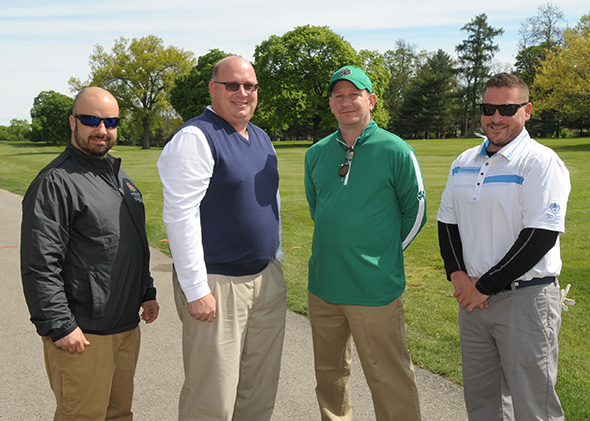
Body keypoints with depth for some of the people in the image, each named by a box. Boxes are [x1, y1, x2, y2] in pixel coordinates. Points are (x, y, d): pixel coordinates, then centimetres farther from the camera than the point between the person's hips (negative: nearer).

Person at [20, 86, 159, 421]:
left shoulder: (119, 176, 15)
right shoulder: (56, 183, -13)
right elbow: (39, 265, -18)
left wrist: (147, 293, 20)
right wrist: (59, 326, -20)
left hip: (127, 326, 8)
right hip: (83, 334, -8)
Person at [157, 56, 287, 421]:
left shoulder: (262, 138, 14)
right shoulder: (196, 137, -12)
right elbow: (180, 215, -18)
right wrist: (196, 290, -19)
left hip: (267, 280, 8)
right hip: (218, 284, -8)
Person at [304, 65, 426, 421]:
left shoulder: (396, 151, -8)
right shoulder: (317, 153, 7)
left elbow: (415, 213, 0)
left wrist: (383, 253, 3)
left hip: (375, 289, -5)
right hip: (323, 285, 5)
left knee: (389, 379, 3)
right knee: (330, 374, 19)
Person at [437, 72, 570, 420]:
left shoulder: (541, 162, -11)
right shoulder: (464, 162, 11)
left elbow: (541, 236, -18)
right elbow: (447, 222, 15)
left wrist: (486, 285, -15)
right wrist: (458, 275, -1)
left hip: (525, 298, -6)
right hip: (473, 297, 6)